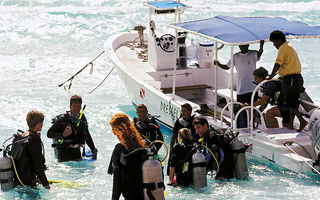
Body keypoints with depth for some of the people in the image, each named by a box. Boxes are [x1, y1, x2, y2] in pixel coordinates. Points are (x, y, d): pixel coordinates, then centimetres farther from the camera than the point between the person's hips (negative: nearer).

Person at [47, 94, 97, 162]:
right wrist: (63, 135, -27)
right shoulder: (62, 119, -13)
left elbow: (87, 136, 14)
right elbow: (49, 134, -13)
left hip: (77, 151, 5)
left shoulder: (82, 118, 4)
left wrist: (94, 151, 12)